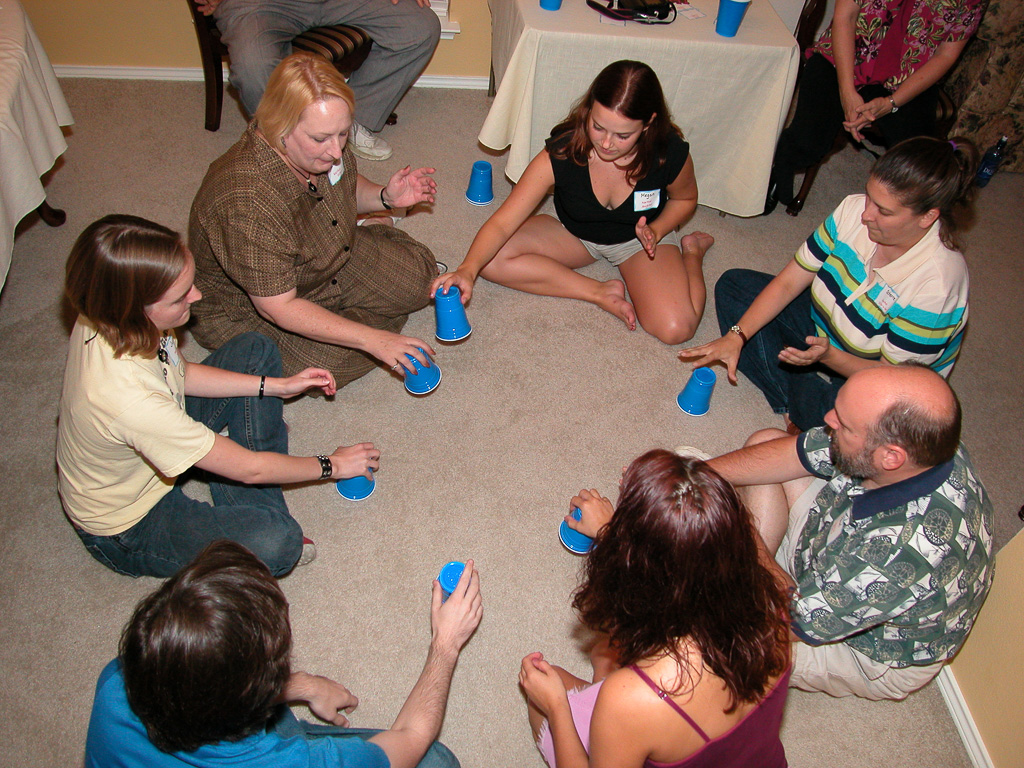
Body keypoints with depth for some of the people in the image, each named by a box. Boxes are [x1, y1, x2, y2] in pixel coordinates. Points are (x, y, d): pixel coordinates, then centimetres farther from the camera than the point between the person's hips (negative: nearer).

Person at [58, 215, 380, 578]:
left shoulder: (110, 316, -19)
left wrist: (276, 385, -2)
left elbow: (180, 373, 3)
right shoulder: (128, 400, -42)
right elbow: (249, 468, -28)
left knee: (255, 351, 4)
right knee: (276, 543, -34)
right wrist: (330, 465, -12)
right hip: (125, 528, -9)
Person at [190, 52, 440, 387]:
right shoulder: (248, 202, -40)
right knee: (340, 359, -24)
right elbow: (278, 307, -35)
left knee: (418, 276, 0)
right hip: (246, 306, -6)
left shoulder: (323, 150, -17)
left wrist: (384, 197, -14)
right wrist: (372, 340, -37)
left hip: (332, 257, 6)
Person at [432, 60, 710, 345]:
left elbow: (685, 199, -1)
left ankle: (692, 251, 6)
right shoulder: (561, 153, -31)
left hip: (639, 237, -1)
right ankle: (601, 292, -15)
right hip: (574, 234, 1)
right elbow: (502, 223, -33)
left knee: (675, 328, -27)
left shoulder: (671, 154, -27)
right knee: (491, 259, -24)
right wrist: (468, 269, -51)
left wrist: (656, 230, -22)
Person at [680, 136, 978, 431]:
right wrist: (736, 336, -19)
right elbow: (788, 282, -12)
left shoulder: (936, 283, -33)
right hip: (823, 325, 6)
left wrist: (829, 356, -41)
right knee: (732, 285, -2)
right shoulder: (854, 210, -20)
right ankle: (794, 402, -12)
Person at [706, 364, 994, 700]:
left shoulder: (903, 553, -45)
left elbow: (801, 619, -30)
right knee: (764, 441, -1)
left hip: (872, 654, -7)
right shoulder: (921, 441, -24)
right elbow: (791, 453, -10)